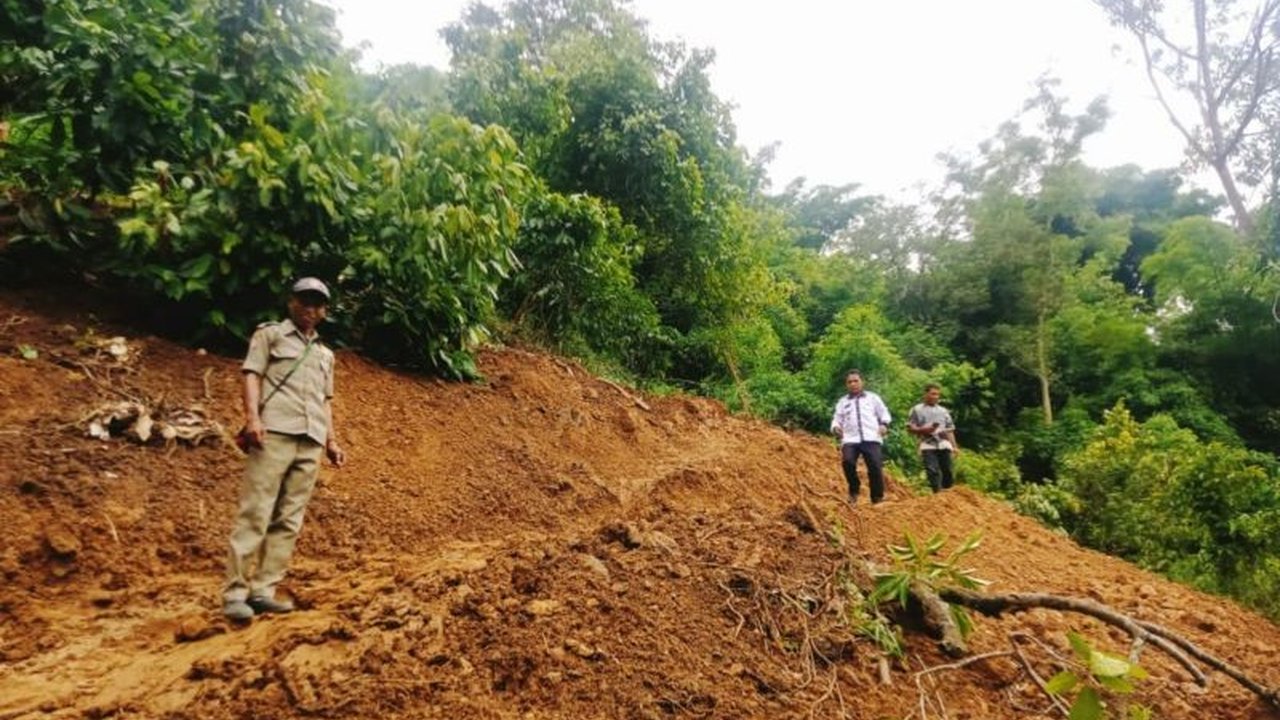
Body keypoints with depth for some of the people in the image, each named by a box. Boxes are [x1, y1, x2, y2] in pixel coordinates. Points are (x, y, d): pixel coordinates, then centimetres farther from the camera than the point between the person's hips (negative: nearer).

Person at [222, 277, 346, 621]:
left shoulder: (325, 354, 26)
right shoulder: (270, 334, 12)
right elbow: (252, 375, 0)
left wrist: (331, 440, 15)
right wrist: (252, 416, -15)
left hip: (311, 442, 5)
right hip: (274, 433, -5)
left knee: (289, 521, 2)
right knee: (255, 514, -9)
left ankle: (263, 590, 5)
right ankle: (235, 592, -5)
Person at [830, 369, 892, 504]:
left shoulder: (872, 397, 19)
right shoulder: (842, 402, 22)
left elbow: (884, 413, 17)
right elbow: (836, 419, 17)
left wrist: (884, 424, -5)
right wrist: (836, 428, -6)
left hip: (871, 439, -1)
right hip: (850, 439, 1)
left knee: (875, 467, -15)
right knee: (847, 461, -26)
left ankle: (878, 499, 0)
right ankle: (853, 491, -5)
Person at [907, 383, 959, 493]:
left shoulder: (943, 411, 20)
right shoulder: (917, 410, 6)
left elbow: (950, 430, 19)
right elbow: (909, 428, 2)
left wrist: (955, 446, 11)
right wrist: (923, 430, -14)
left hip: (944, 445, 4)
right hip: (928, 446, -4)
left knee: (947, 471, 3)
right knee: (932, 471, -15)